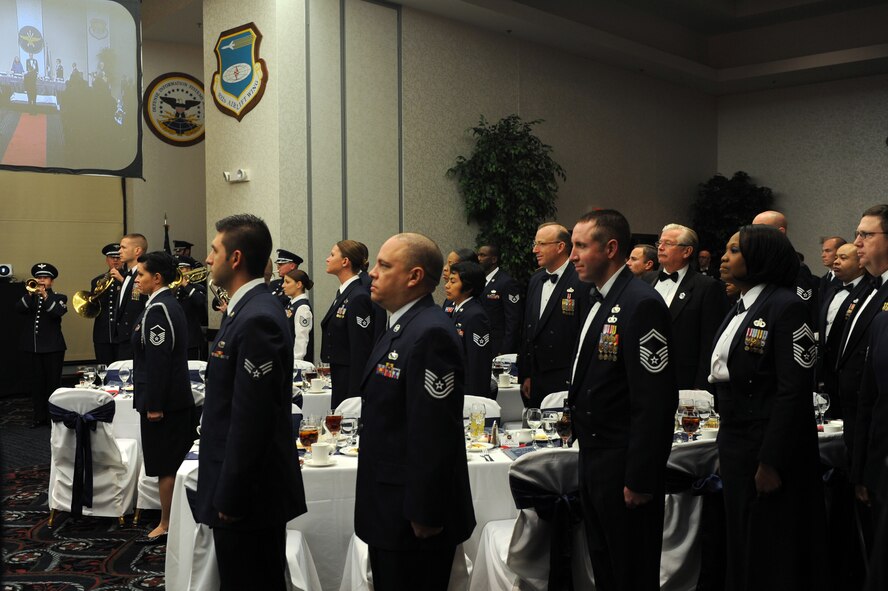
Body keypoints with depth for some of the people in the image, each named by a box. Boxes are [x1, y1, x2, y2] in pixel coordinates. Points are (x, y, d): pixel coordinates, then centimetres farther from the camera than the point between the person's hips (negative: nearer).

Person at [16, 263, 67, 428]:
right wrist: (31, 294, -19)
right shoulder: (29, 298, 13)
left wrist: (45, 296, -23)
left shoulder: (59, 298, 5)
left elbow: (58, 312, -15)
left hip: (52, 347, -3)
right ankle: (39, 416, 14)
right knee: (36, 383, 7)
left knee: (53, 383, 0)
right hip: (31, 346, 3)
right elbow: (18, 309, -7)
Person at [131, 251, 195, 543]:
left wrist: (153, 405, -20)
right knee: (174, 464, 16)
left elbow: (158, 361, -22)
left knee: (165, 467, 0)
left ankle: (166, 526, 10)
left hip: (161, 401, -10)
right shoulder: (171, 305, 13)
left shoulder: (157, 310, -18)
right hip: (177, 398, 10)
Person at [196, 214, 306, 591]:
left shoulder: (257, 319, -21)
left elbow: (251, 421, -23)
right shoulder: (247, 310, 10)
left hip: (250, 494, -9)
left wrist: (230, 499, -18)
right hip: (242, 490, 9)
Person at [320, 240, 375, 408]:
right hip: (340, 377, 9)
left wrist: (354, 394, -20)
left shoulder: (359, 298, -17)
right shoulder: (343, 293, 12)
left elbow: (361, 350, -20)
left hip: (353, 380, -9)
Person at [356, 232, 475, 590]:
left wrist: (423, 516, -21)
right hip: (391, 509, 10)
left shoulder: (430, 334, -22)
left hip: (414, 519, -9)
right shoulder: (402, 327, 11)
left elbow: (435, 435, -25)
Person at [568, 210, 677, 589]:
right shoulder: (598, 299, 10)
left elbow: (653, 402, -23)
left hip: (624, 464, -9)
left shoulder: (641, 303, -20)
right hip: (593, 455, 9)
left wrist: (639, 480, -22)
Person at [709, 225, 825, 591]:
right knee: (741, 544, 17)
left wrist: (771, 462, -20)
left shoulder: (786, 306, -15)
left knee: (772, 553, 4)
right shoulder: (740, 309, 11)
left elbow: (794, 391, -19)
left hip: (770, 449, -8)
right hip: (735, 444, 8)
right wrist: (728, 448, 16)